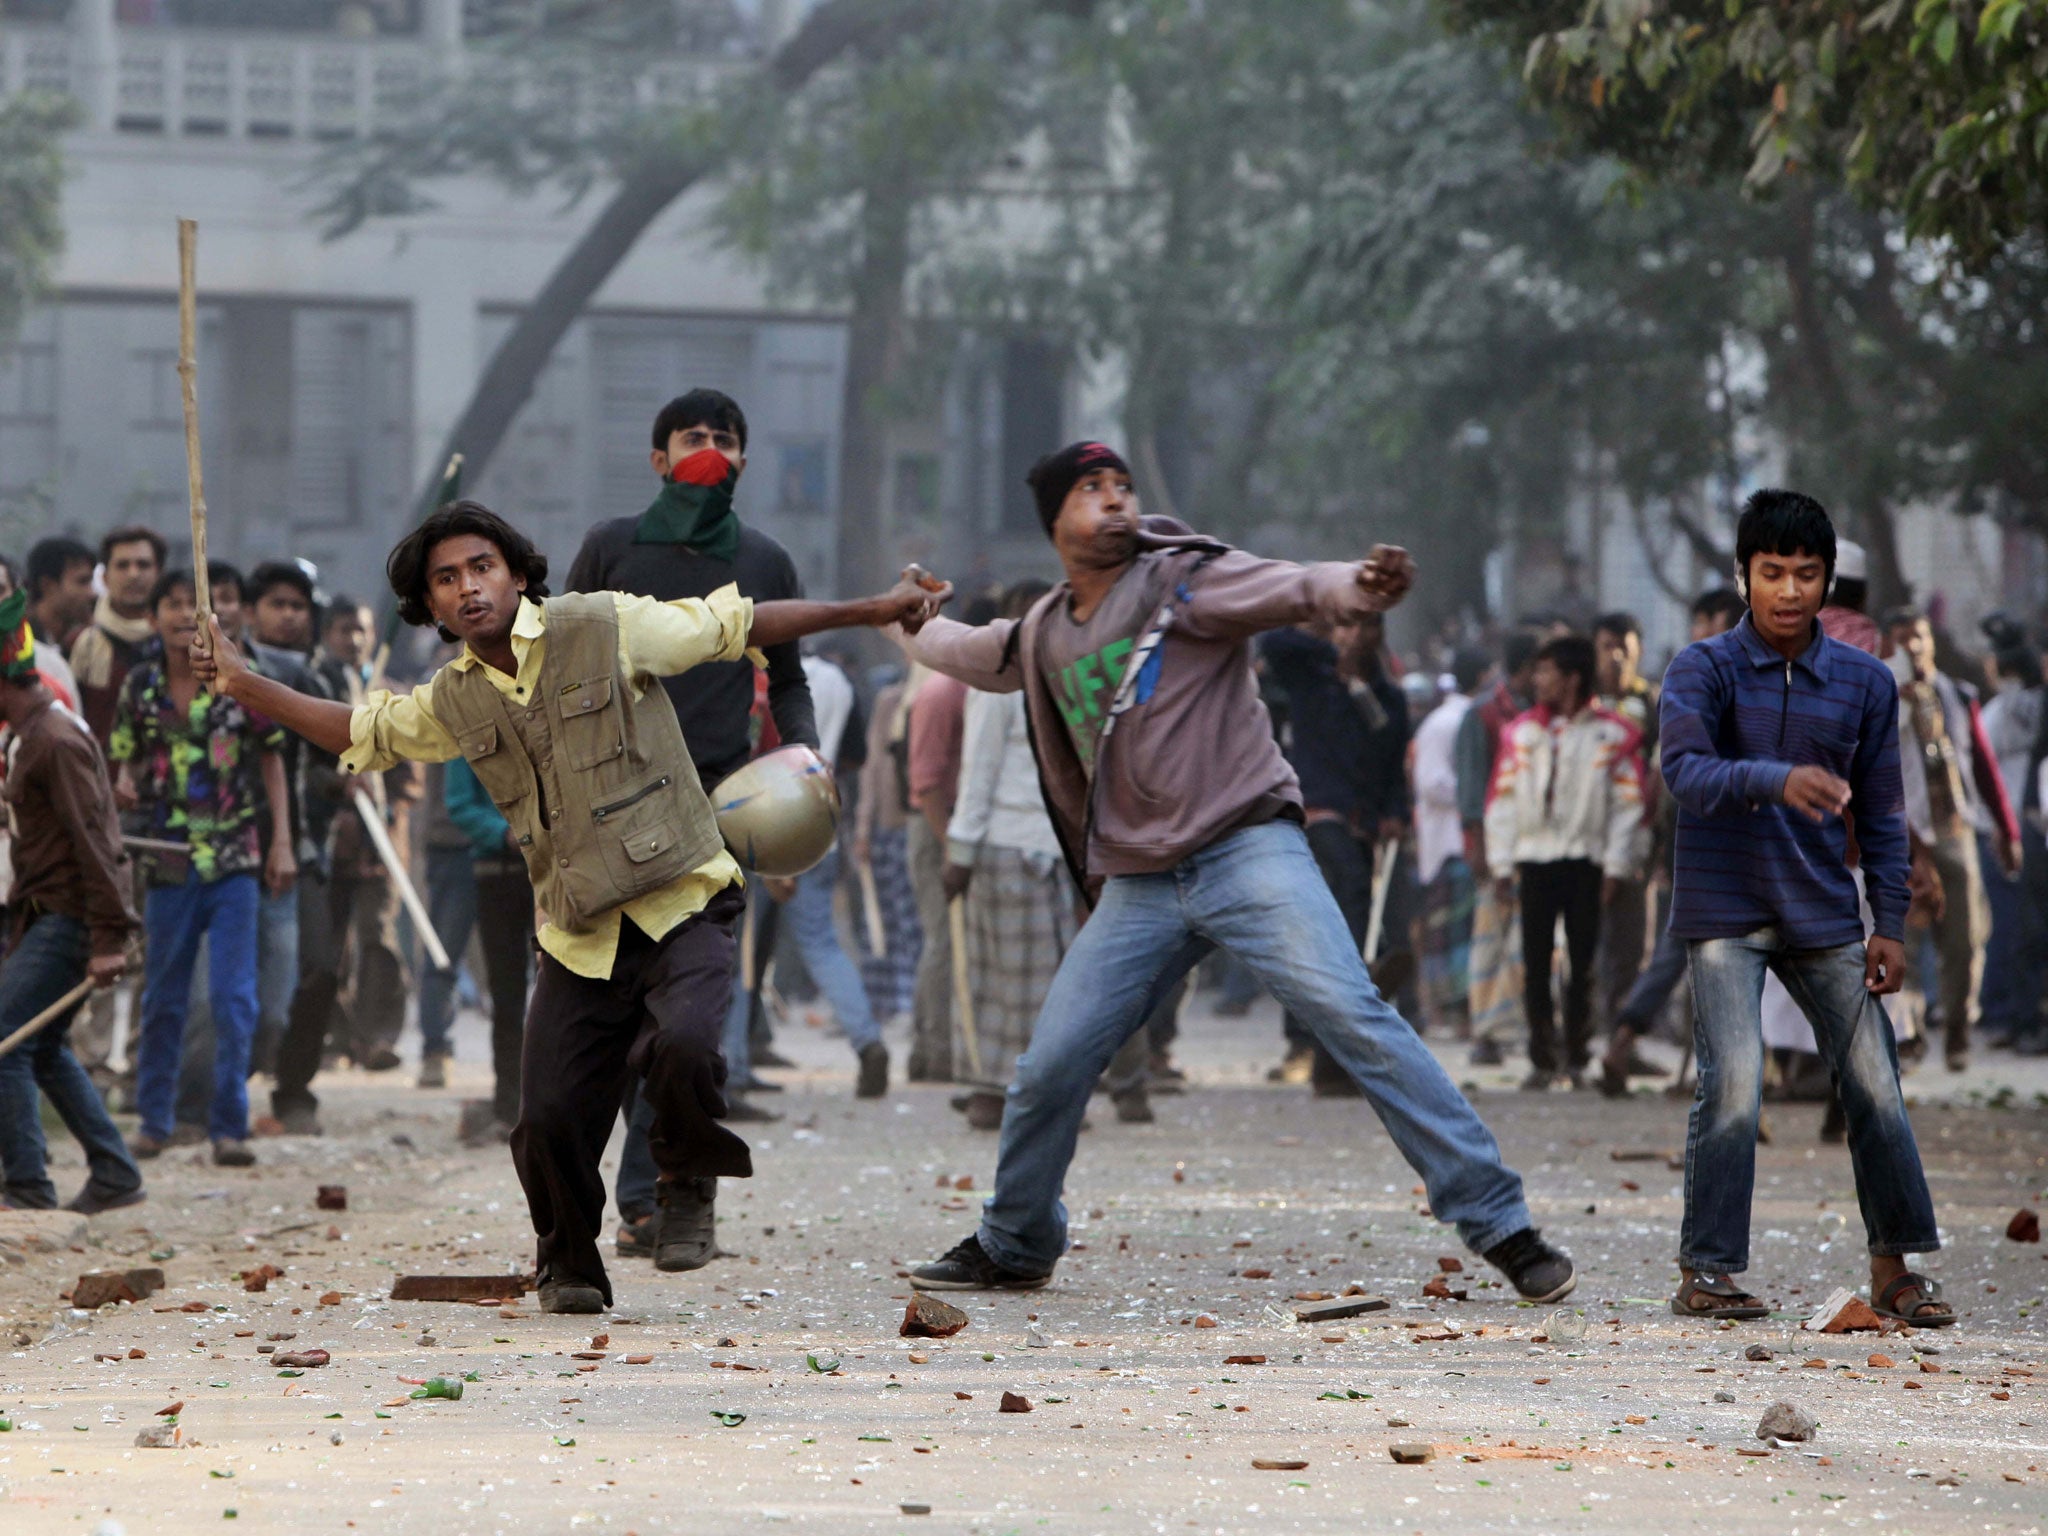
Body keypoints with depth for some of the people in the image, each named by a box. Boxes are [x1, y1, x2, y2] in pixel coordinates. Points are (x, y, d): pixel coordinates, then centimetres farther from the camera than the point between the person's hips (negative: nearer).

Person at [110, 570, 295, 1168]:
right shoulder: (140, 686, 3)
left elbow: (272, 760, 5)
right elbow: (127, 759, 13)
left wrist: (282, 841, 0)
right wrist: (127, 785, -11)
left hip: (235, 858, -2)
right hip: (170, 863, 2)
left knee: (233, 997, -6)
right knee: (163, 996, 10)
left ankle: (229, 1127, -1)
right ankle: (154, 1120, 22)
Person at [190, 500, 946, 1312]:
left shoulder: (606, 629, -2)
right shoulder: (453, 702, 11)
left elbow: (739, 624, 4)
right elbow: (358, 732, 28)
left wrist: (872, 610, 6)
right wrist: (241, 683, 22)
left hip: (681, 908, -4)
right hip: (579, 940, 4)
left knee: (682, 1046, -30)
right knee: (549, 1118, -8)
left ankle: (689, 1184, 1)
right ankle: (568, 1264, 22)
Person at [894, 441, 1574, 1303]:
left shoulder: (1182, 582, -4)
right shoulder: (1042, 637, 15)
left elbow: (1290, 591, -20)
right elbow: (970, 653, 37)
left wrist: (1357, 589, -41)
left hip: (1248, 853, -6)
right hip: (1139, 890, 6)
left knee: (1354, 1020, -19)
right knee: (1049, 1070, 6)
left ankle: (1498, 1224, -19)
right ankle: (1013, 1248, 30)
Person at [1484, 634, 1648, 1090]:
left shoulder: (1612, 734, 2)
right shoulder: (1521, 732, 12)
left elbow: (1628, 804, 1)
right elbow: (1503, 799, 11)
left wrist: (1616, 867, -5)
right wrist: (1502, 864, 4)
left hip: (1585, 861, -3)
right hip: (1535, 860, 3)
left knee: (1582, 964, 0)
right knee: (1535, 966, 0)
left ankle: (1576, 1058, 6)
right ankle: (1543, 1060, 5)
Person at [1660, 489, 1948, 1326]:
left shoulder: (1866, 683, 4)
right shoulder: (1704, 670, -6)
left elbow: (1880, 811, 10)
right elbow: (1686, 771, -23)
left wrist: (1890, 925, 5)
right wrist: (1776, 780, -41)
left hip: (1823, 913, 3)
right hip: (1726, 911, -3)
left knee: (1875, 1086, 0)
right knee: (1733, 1087, -14)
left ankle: (1894, 1269, 13)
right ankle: (1704, 1272, -4)